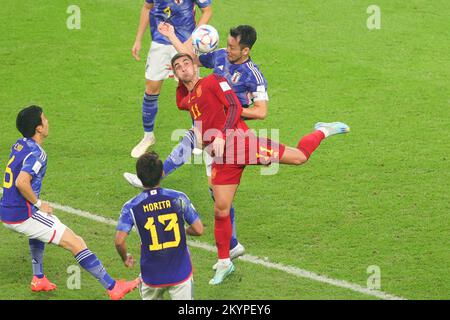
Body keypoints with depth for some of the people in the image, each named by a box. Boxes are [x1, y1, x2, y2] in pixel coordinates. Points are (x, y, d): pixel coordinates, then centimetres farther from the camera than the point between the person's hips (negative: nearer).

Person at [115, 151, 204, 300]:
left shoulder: (131, 207, -9)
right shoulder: (179, 198, -8)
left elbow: (119, 241, -15)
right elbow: (199, 230, -4)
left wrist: (125, 258, 6)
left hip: (152, 275, 1)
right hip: (181, 272, -1)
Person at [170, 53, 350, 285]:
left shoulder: (213, 81, 1)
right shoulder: (186, 101, 21)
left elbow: (235, 107, -9)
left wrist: (221, 136, -20)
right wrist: (181, 82, 31)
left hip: (239, 141, -6)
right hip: (221, 158, 6)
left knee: (299, 157, -14)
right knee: (221, 210, 3)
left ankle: (322, 132, 16)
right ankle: (224, 263, 15)